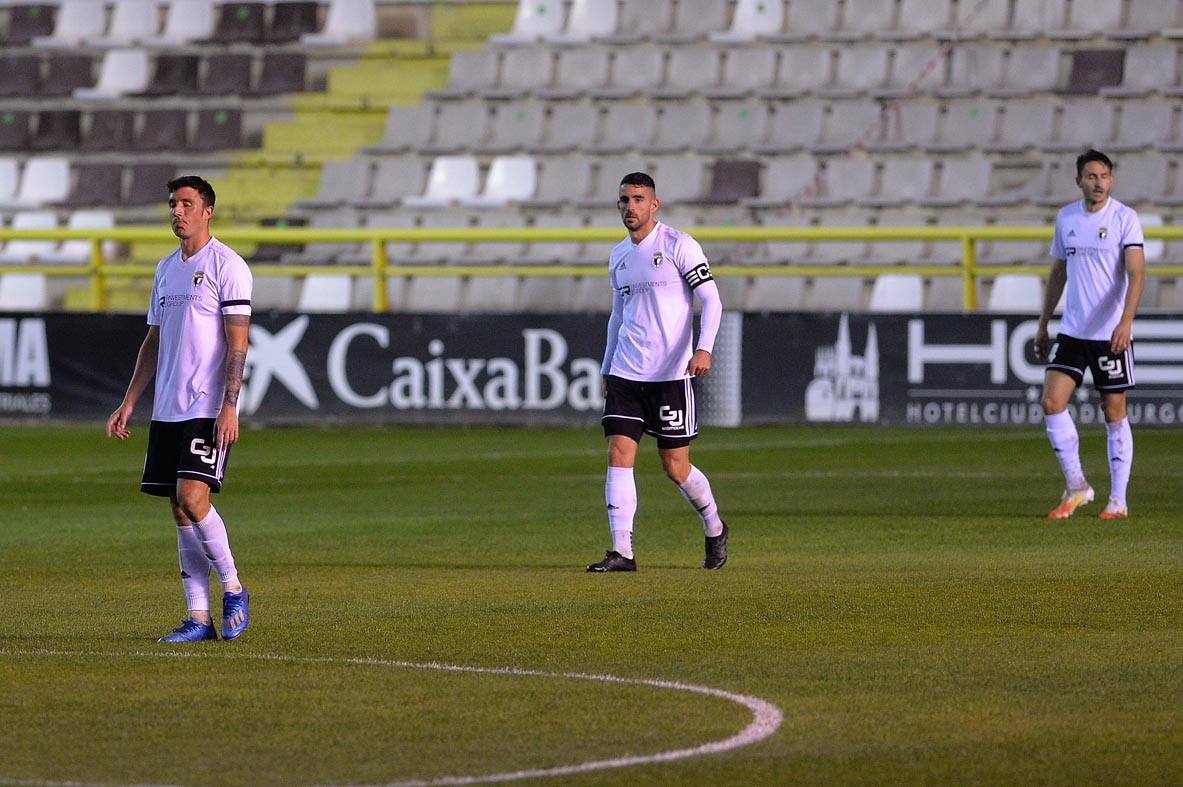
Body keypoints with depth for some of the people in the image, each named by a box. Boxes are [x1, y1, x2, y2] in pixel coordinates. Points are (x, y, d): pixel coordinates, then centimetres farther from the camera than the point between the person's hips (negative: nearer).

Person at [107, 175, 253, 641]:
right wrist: (128, 403, 17)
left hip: (209, 410, -7)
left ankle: (233, 590, 0)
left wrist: (229, 407, -19)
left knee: (192, 497, -18)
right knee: (180, 511, 3)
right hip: (167, 409, 7)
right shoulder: (166, 269, 17)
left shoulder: (226, 265, -6)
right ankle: (198, 619, 6)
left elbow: (238, 343, -11)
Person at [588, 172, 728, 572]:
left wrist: (704, 348, -24)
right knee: (619, 456, -9)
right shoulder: (618, 256, 13)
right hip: (625, 373, 5)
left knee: (676, 467, 1)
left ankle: (715, 529, 27)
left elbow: (711, 299, -10)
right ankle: (622, 551, -9)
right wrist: (607, 368, 22)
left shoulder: (679, 246, -6)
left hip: (670, 374, -5)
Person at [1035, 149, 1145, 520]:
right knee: (1052, 402, -8)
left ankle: (1118, 500, 9)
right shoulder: (1066, 218, 8)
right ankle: (1076, 486, 5)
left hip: (1112, 333, -5)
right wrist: (1043, 325, 18)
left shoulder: (1124, 218, -8)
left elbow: (1136, 273, -16)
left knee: (1114, 413, 1)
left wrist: (1125, 322, -29)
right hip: (1072, 332, 5)